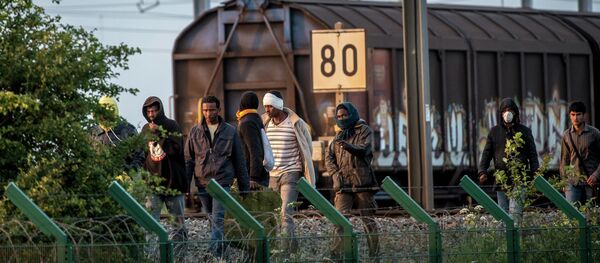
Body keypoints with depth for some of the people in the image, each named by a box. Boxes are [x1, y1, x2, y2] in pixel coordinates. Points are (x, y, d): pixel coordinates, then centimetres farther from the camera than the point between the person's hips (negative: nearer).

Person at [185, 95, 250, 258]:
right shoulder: (195, 132, 8)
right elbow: (188, 159, 9)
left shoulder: (230, 132, 4)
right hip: (202, 183, 3)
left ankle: (215, 253, -22)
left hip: (223, 182, -3)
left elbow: (239, 161, 8)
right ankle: (221, 250, 22)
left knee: (218, 219, -15)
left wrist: (244, 187, 7)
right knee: (213, 220, 11)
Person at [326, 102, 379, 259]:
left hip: (362, 182, -4)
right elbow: (329, 157, 14)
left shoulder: (364, 131, 3)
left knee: (368, 219, 1)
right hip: (343, 184, 4)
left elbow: (364, 149, -16)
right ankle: (337, 253, -15)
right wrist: (336, 173, -4)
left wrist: (348, 146, -35)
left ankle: (374, 253, 8)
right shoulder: (339, 136, 20)